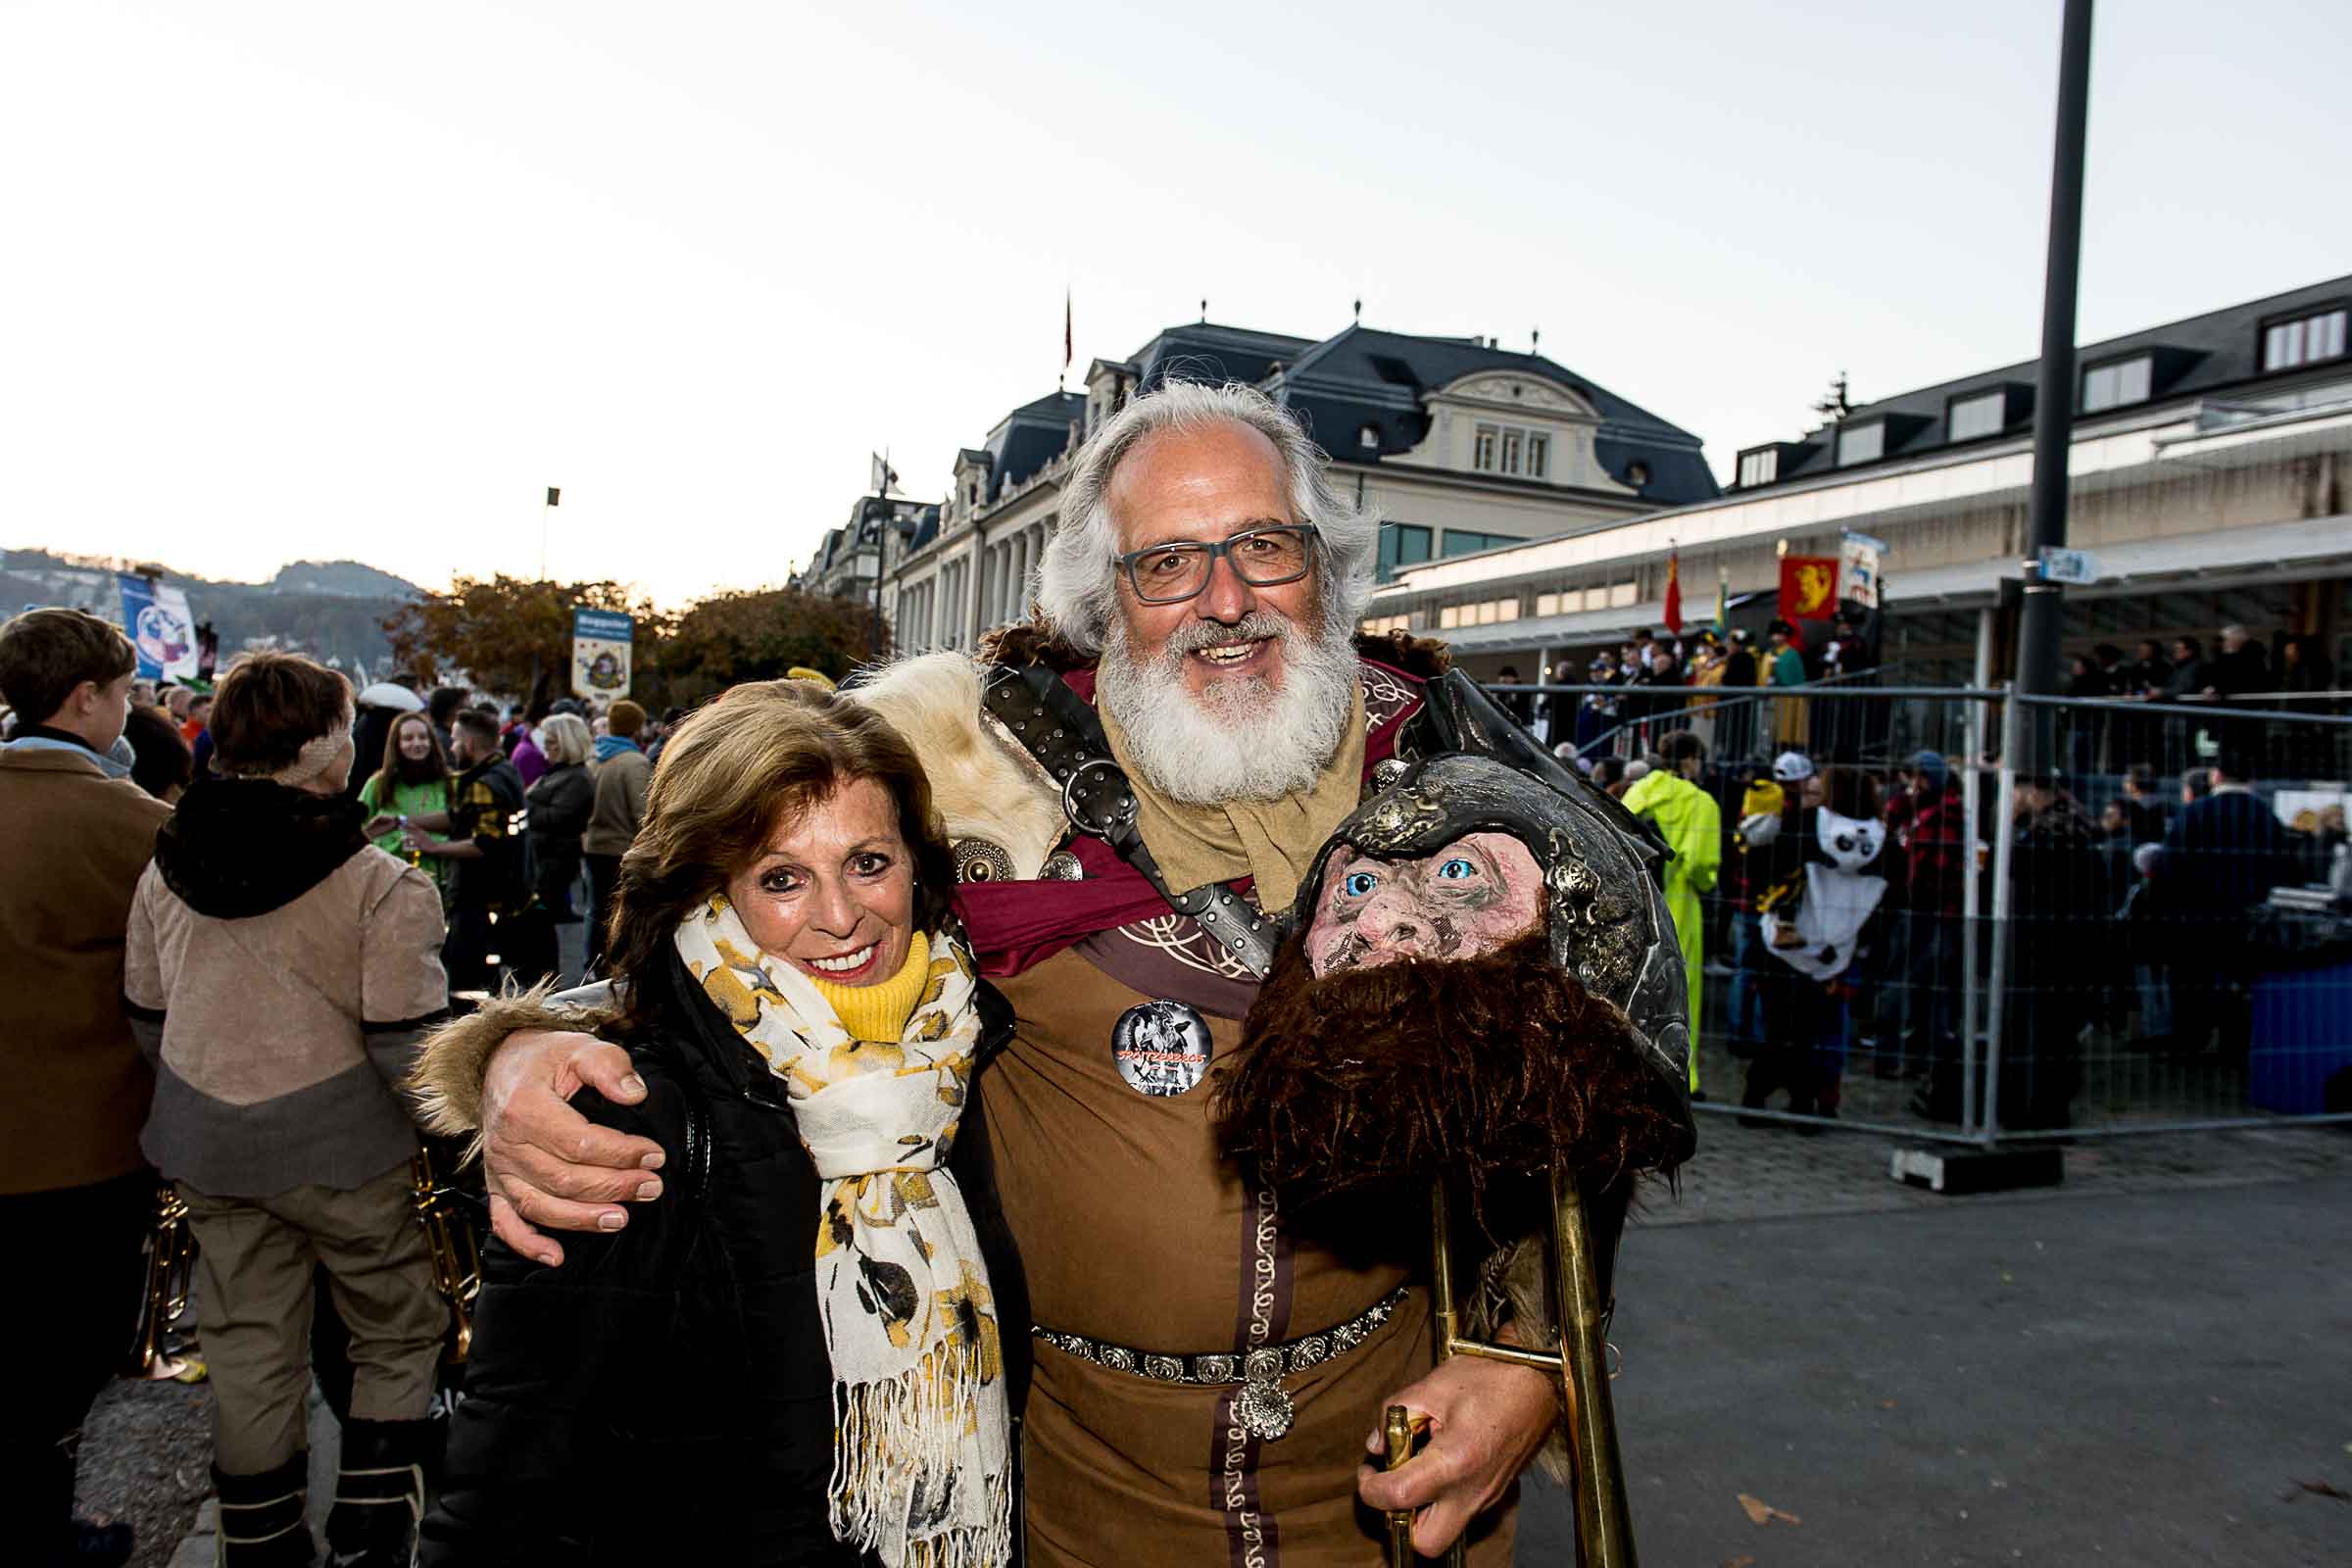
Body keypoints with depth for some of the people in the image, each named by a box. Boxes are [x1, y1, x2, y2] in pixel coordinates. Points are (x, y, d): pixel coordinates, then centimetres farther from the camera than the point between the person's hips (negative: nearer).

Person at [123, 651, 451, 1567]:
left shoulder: (166, 869, 2)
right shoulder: (381, 886, -18)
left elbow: (147, 1019, 11)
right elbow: (406, 1045, -19)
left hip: (207, 1149, 6)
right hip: (343, 1148, -6)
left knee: (248, 1348, 19)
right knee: (397, 1337, 14)